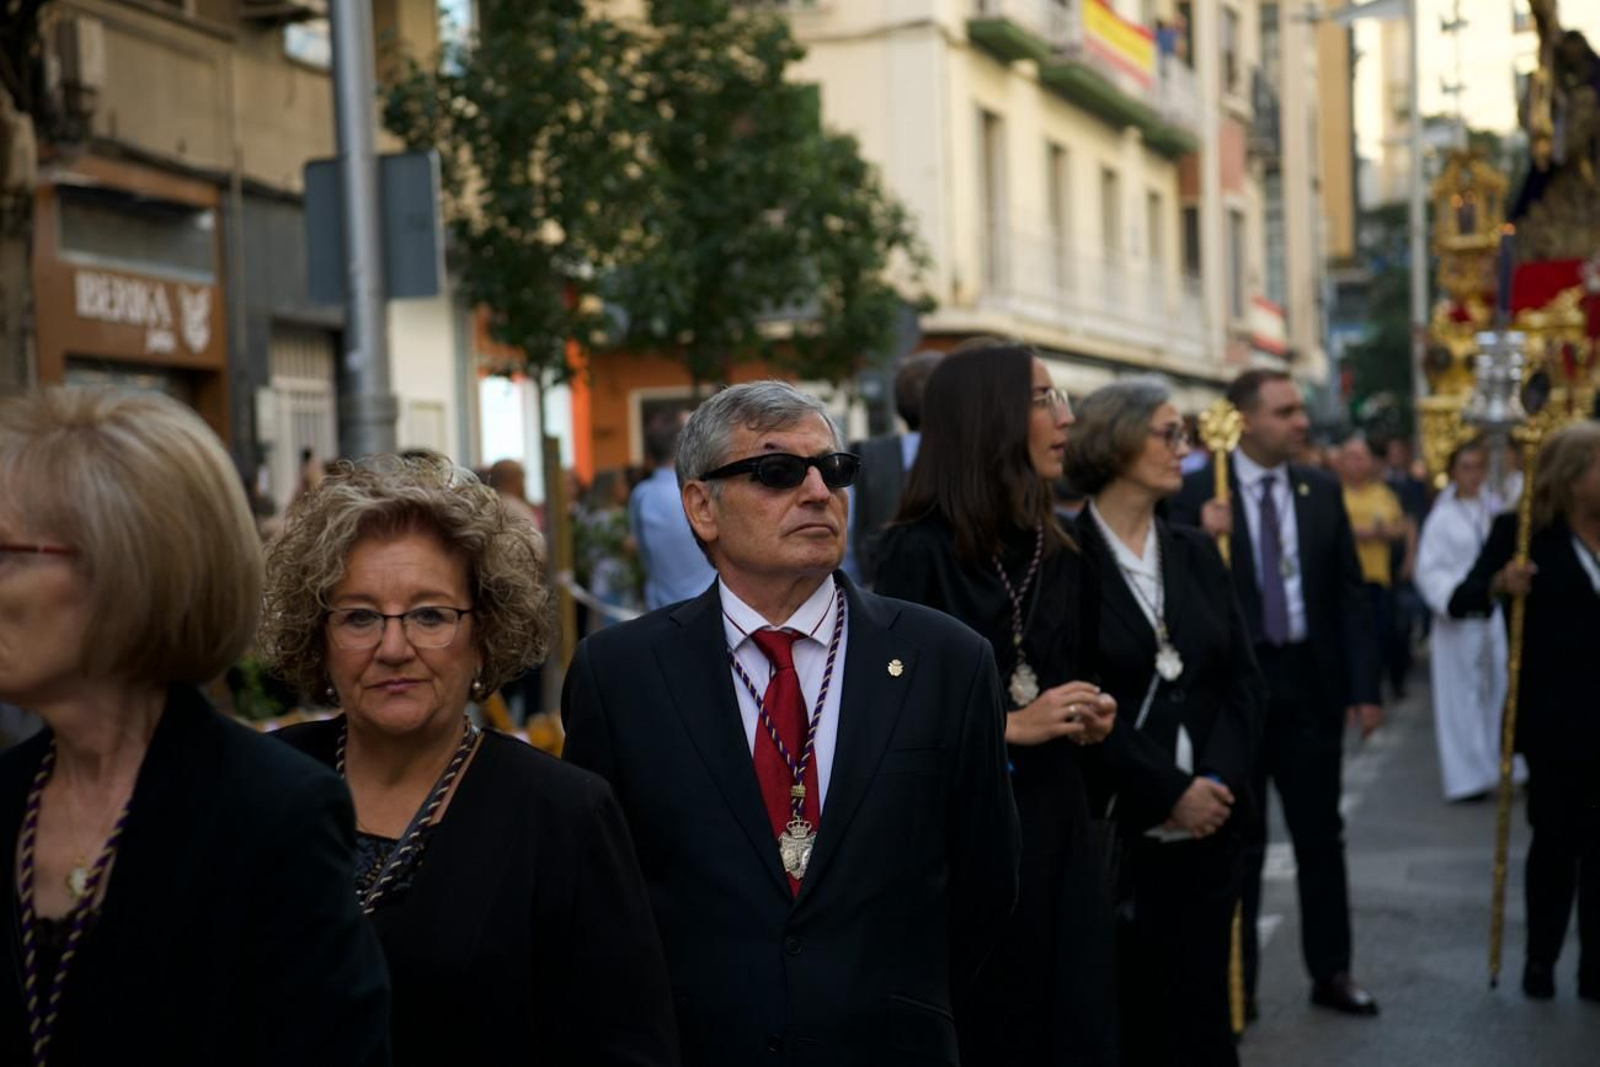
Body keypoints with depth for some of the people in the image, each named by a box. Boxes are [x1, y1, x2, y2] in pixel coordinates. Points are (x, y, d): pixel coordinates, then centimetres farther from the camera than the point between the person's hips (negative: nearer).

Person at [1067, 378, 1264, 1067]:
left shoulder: (1196, 553, 12)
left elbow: (1244, 679, 8)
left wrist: (1220, 782, -7)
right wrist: (1168, 793, -13)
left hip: (1203, 830, 5)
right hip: (1111, 834, -5)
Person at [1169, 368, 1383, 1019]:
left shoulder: (1322, 491, 4)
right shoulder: (1196, 493, -8)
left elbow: (1348, 593, 5)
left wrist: (1364, 687, 1)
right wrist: (1204, 538, -29)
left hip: (1310, 681, 3)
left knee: (1321, 836, 12)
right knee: (1239, 841, 9)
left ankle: (1330, 972, 25)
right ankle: (1236, 984, 19)